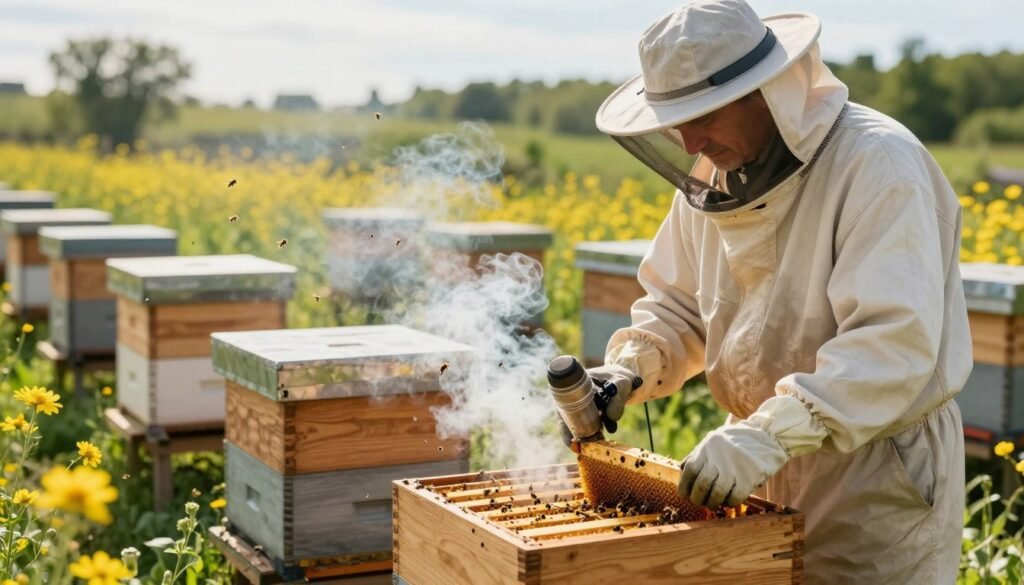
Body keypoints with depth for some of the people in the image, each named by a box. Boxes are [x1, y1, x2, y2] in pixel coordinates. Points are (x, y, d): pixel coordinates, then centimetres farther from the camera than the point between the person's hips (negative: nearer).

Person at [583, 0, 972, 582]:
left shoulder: (878, 164, -21)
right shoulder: (713, 175, 2)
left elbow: (895, 340, -30)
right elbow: (678, 306, 12)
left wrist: (768, 436, -37)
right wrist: (626, 370, -8)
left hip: (879, 474, -6)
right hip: (766, 469, 7)